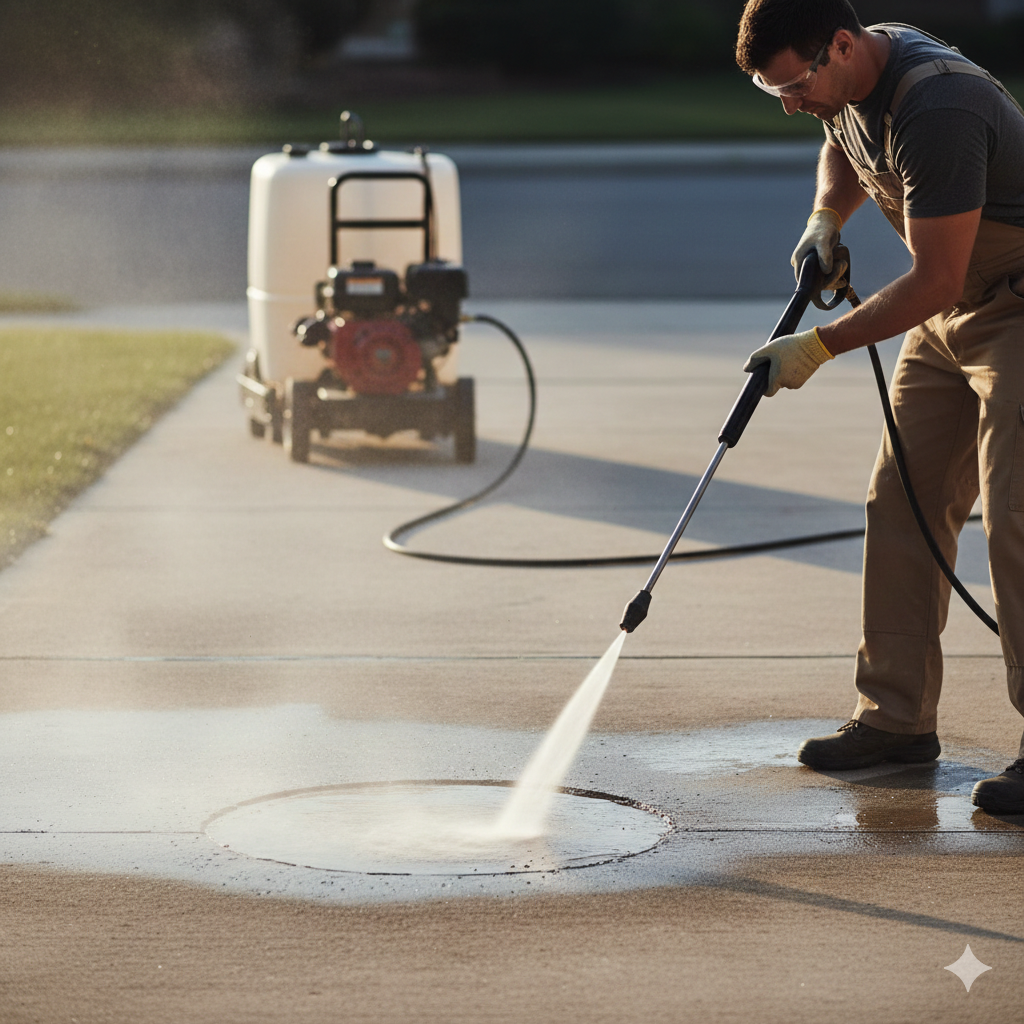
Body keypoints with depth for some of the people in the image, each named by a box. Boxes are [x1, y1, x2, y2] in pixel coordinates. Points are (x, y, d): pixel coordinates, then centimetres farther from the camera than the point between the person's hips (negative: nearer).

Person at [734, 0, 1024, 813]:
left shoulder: (936, 107, -31)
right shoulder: (854, 86, -1)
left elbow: (936, 281, -28)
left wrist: (822, 348, -21)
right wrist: (825, 220, 4)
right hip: (949, 316, 10)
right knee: (902, 503, 7)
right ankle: (899, 716, 14)